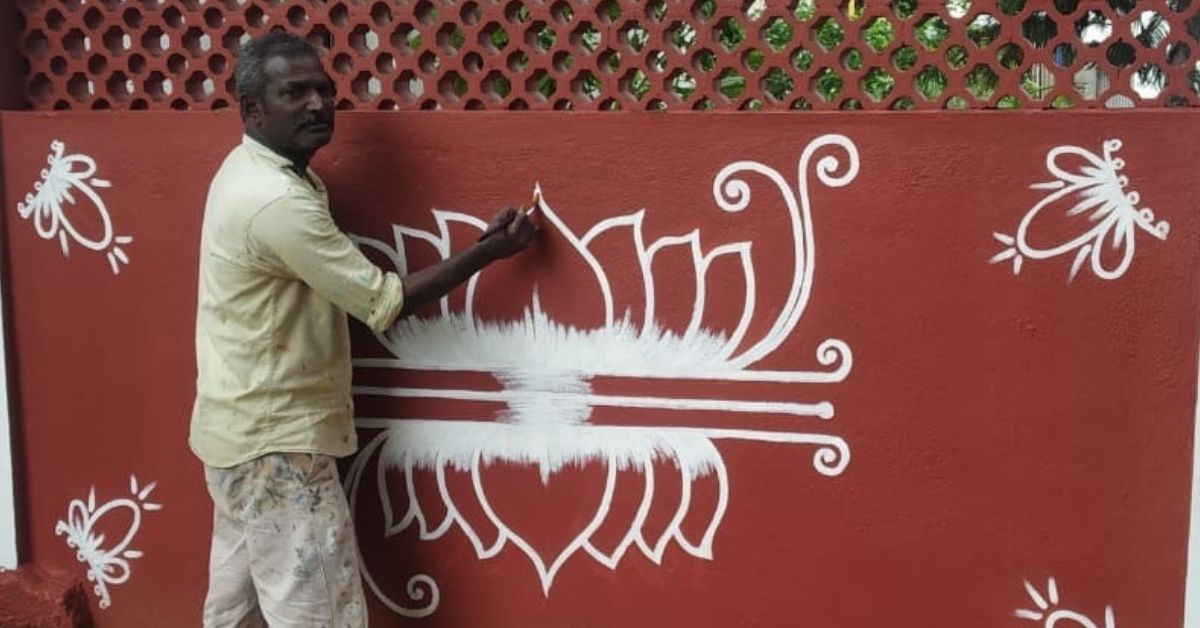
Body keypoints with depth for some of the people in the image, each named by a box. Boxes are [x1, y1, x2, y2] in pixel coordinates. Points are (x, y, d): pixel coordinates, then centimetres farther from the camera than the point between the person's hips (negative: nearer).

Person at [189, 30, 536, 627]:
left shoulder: (253, 171, 8)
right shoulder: (277, 202, -24)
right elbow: (383, 302, -20)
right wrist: (487, 252, -14)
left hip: (240, 429, 10)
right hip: (274, 441, -10)